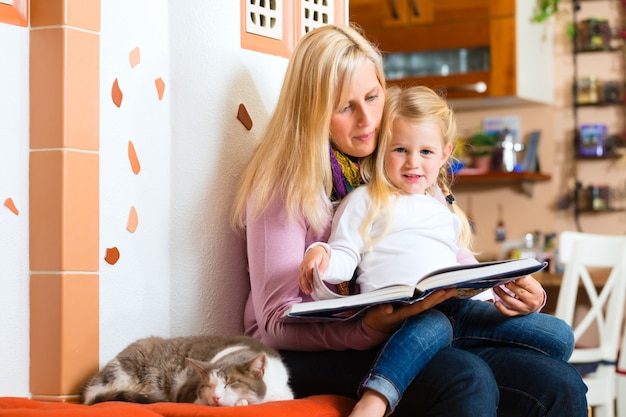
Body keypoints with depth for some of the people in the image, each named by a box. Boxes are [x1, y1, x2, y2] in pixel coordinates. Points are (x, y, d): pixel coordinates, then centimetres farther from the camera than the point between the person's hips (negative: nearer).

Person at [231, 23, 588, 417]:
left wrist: (515, 291, -8)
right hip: (314, 351, -6)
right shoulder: (284, 182, -7)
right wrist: (373, 326, -28)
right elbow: (278, 321, -12)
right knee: (468, 380, -33)